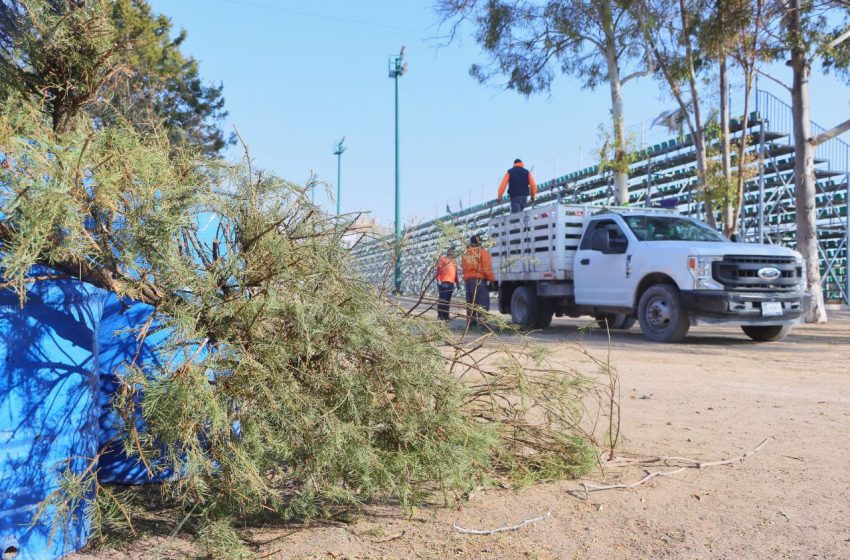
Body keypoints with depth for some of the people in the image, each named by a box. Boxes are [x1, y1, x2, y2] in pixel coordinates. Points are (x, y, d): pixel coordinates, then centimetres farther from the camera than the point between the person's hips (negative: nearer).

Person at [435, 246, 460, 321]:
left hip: (451, 283, 7)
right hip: (444, 282, -7)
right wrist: (438, 281, -16)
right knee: (442, 299, -8)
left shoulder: (454, 261, 21)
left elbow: (456, 273, 26)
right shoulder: (442, 258, 0)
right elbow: (438, 270, -8)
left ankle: (446, 315, 12)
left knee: (448, 300, 8)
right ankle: (440, 315, -6)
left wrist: (457, 282, 21)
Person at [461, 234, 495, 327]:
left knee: (470, 302, 11)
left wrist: (466, 281, 13)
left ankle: (471, 322, 14)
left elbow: (464, 269, 11)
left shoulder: (465, 254, 14)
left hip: (467, 280, 6)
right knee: (483, 302, -6)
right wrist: (492, 279, -4)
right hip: (479, 280, -6)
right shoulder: (483, 252, -4)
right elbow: (487, 269, -10)